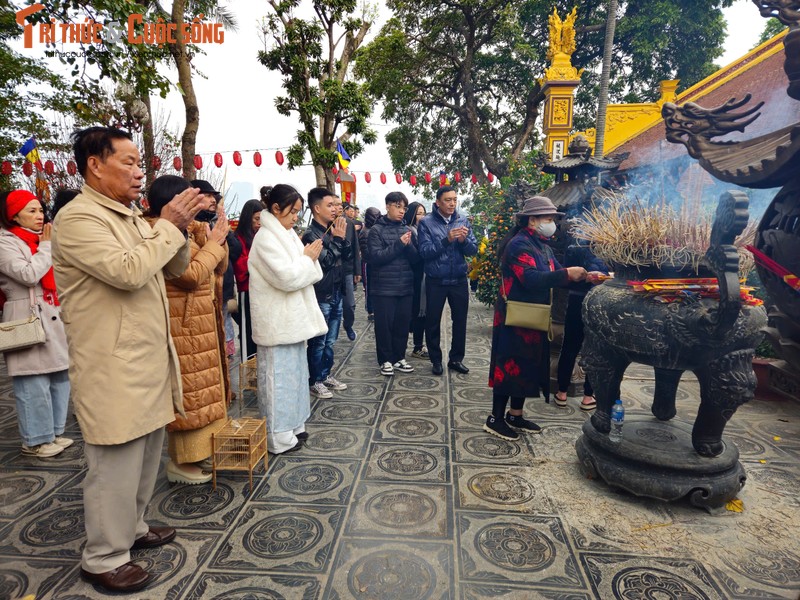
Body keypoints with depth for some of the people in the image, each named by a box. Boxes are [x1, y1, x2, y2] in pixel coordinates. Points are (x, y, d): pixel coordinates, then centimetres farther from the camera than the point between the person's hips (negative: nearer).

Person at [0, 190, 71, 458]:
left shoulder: (40, 241, 19)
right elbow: (29, 275, -18)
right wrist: (45, 247, -8)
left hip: (51, 317, 8)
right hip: (27, 319, -8)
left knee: (59, 377, 11)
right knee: (34, 384, -4)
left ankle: (53, 432, 23)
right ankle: (35, 440, 8)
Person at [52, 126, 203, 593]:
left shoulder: (132, 217, 13)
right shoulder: (78, 218, -14)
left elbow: (175, 268, 15)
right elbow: (129, 271, -27)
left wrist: (179, 228, -1)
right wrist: (169, 226, -16)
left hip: (150, 360, 9)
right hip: (113, 370, -9)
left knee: (146, 454, 20)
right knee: (116, 465, 4)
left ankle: (132, 528, 39)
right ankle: (104, 558, 24)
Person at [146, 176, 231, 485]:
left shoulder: (183, 229, 12)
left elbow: (218, 268, 11)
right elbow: (192, 274, -23)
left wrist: (215, 238, -1)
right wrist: (213, 242, -14)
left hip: (199, 323, 10)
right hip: (182, 325, -10)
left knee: (198, 388, 17)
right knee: (187, 390, 0)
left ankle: (196, 451, 31)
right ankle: (180, 462, 16)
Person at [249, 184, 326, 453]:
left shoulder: (286, 235, 13)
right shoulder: (266, 239, -15)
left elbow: (302, 274, 16)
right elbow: (287, 278, -23)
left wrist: (309, 258, -3)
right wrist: (308, 257, -11)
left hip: (292, 319, 9)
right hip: (277, 323, -9)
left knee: (293, 372, 17)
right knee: (279, 376, 0)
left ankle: (293, 425, 31)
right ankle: (279, 438, 12)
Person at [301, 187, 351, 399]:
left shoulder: (333, 230, 11)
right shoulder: (311, 234, -13)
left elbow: (348, 255, 10)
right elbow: (326, 261, -20)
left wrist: (342, 238, -5)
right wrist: (337, 239, -14)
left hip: (336, 294, 8)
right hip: (321, 296, -8)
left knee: (330, 341, 16)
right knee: (318, 342, 2)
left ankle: (326, 375, 29)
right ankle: (314, 381, 14)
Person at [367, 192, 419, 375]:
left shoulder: (407, 229, 9)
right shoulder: (377, 230, -4)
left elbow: (416, 258, 6)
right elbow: (375, 258, -14)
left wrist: (408, 245, -14)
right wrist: (399, 244, -19)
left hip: (406, 287, 4)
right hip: (384, 288, -4)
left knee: (403, 324, 10)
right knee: (384, 324, 3)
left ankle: (399, 358, 24)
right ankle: (386, 360, 17)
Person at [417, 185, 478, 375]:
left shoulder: (462, 221, 3)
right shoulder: (427, 223, -6)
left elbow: (473, 249, -2)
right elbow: (425, 251, -16)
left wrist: (464, 240, -22)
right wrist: (446, 240, -27)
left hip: (459, 280, 3)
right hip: (435, 282, -3)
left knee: (460, 320, 10)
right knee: (433, 322, 7)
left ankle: (456, 358, 26)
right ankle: (436, 360, 24)